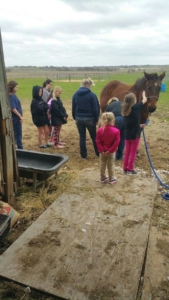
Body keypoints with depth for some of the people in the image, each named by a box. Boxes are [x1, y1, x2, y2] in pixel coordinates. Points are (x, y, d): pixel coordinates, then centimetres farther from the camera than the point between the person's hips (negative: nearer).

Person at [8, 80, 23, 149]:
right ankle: (20, 148, 9)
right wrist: (20, 116, -17)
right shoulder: (12, 96, -17)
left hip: (15, 118, 9)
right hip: (16, 118, -9)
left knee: (16, 133, 16)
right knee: (18, 133, 0)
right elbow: (13, 108, -22)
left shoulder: (13, 95, 10)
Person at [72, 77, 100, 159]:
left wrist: (75, 118, 15)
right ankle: (98, 153, 23)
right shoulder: (92, 95, -11)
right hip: (89, 119, -3)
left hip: (79, 119, 3)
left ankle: (83, 154, 16)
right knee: (94, 137, 12)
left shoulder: (75, 94, 2)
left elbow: (73, 108, 6)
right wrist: (96, 119, 0)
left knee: (82, 137, 11)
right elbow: (95, 109, -10)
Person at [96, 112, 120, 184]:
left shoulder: (100, 130, -10)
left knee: (102, 165, 17)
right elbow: (116, 143, -19)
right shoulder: (116, 131, -17)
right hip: (111, 152, -2)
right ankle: (111, 179, 25)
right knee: (111, 165, 12)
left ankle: (102, 178, 31)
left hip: (103, 151, 2)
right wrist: (110, 151, -14)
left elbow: (98, 141, -11)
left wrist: (101, 150, -8)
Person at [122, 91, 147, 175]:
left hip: (127, 135, 5)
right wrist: (143, 94, 20)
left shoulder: (125, 110, 3)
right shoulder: (136, 107, -15)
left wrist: (139, 125, 18)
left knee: (127, 152, 15)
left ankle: (125, 168, 21)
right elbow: (145, 100, 0)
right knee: (133, 152, 7)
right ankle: (130, 169, 13)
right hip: (135, 135, -5)